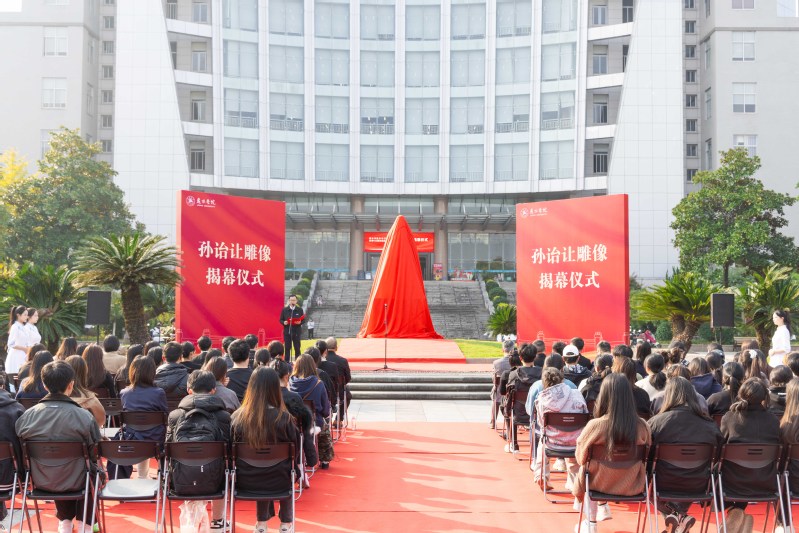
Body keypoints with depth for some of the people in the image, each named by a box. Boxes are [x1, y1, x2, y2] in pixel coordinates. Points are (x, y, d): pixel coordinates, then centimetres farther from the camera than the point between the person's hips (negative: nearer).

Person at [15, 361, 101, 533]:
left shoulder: (26, 416, -14)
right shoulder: (84, 416, -22)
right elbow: (94, 455, -10)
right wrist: (98, 470, 13)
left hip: (41, 481, 3)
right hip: (74, 482, -3)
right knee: (92, 470, 31)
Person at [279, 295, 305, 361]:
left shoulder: (300, 310, 3)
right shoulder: (284, 310, 6)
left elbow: (303, 320, 4)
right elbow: (281, 320, 8)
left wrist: (300, 322, -18)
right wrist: (284, 322, -14)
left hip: (296, 332, -1)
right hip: (287, 331, 1)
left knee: (297, 348, 1)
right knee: (287, 348, 4)